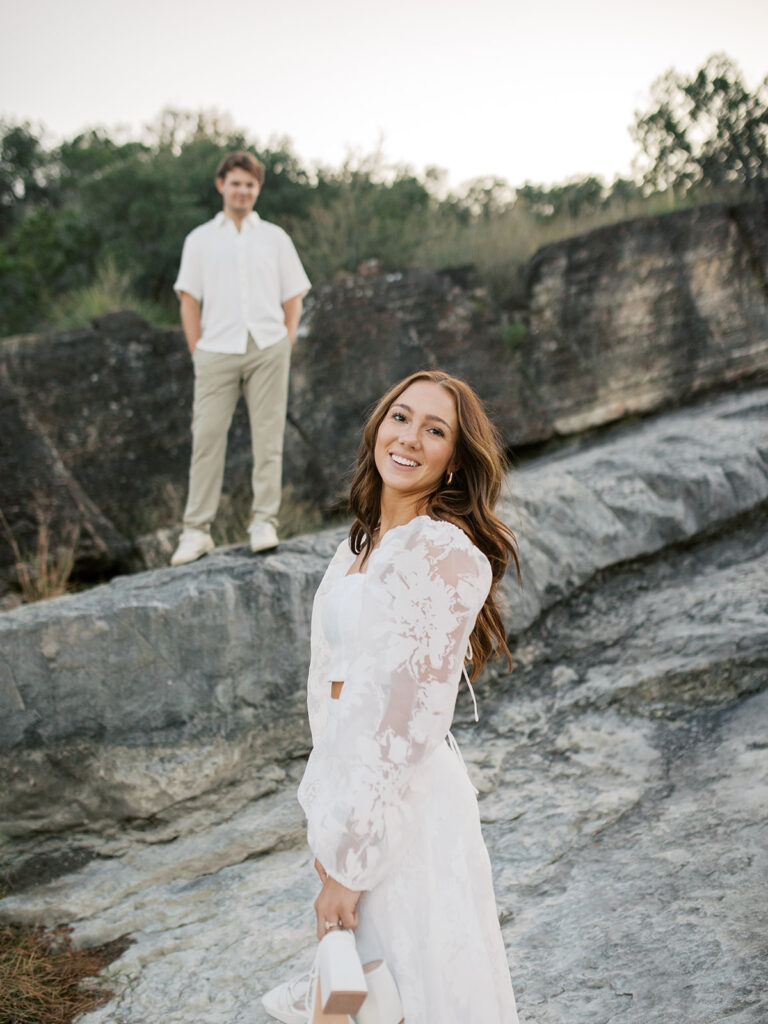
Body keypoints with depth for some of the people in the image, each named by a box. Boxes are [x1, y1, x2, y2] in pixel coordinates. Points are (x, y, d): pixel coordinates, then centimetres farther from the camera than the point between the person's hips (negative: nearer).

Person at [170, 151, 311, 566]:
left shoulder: (275, 237, 15)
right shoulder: (200, 239, 14)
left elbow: (293, 298, 14)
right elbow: (189, 299, 9)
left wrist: (285, 345, 2)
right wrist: (198, 352, 0)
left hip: (268, 348, 1)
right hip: (217, 351, 0)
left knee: (267, 436, -1)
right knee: (207, 436, -5)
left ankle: (264, 522, 5)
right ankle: (196, 530, -1)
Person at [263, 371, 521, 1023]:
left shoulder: (444, 553, -20)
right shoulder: (364, 542, 8)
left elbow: (412, 721, -22)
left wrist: (348, 869, -18)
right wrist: (327, 829, 14)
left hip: (405, 803, -8)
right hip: (351, 789, 8)